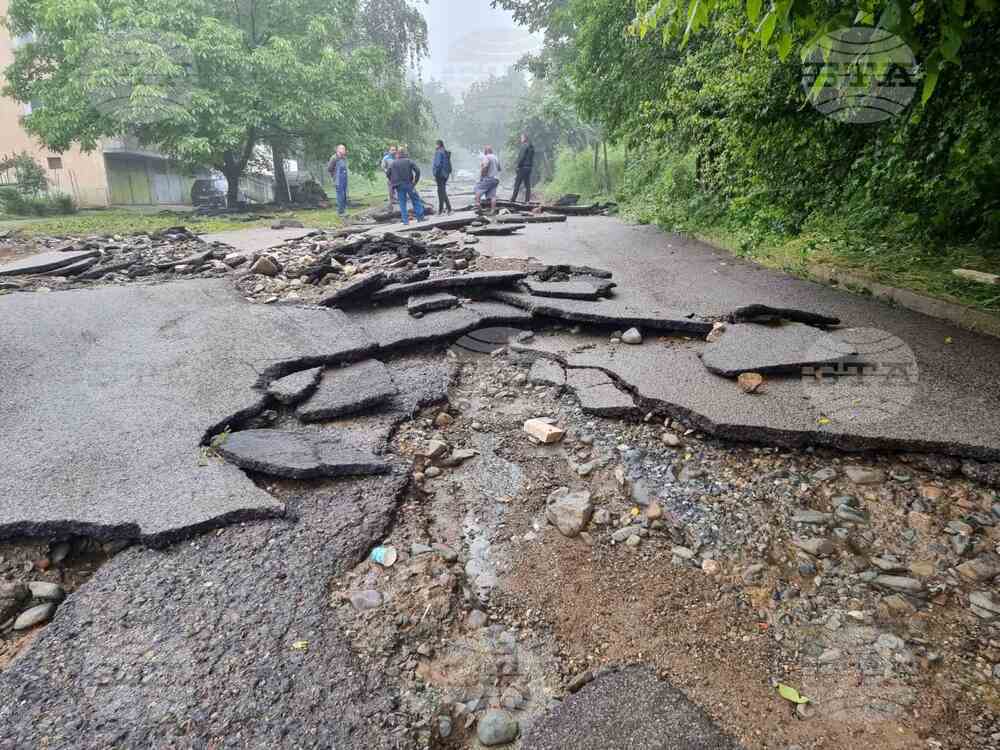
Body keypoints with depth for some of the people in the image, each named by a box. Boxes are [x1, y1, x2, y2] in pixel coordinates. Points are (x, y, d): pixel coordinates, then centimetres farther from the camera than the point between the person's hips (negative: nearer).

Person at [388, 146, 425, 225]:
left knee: (402, 203, 6)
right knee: (416, 200, 9)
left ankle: (405, 220, 1)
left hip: (399, 186, 2)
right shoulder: (408, 161, 1)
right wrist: (416, 181, -2)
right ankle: (420, 217, 5)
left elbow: (388, 174, 9)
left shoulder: (393, 163, 7)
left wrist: (393, 183, 14)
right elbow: (417, 170, -8)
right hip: (408, 184, -2)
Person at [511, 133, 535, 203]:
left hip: (523, 167, -8)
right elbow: (532, 157, 16)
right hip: (529, 167, 8)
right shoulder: (531, 147, 14)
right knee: (527, 184, 7)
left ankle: (513, 198, -2)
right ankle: (527, 199, 5)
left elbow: (521, 157, -17)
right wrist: (531, 165, 15)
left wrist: (518, 165, -11)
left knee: (517, 183, -3)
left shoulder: (524, 146, -12)